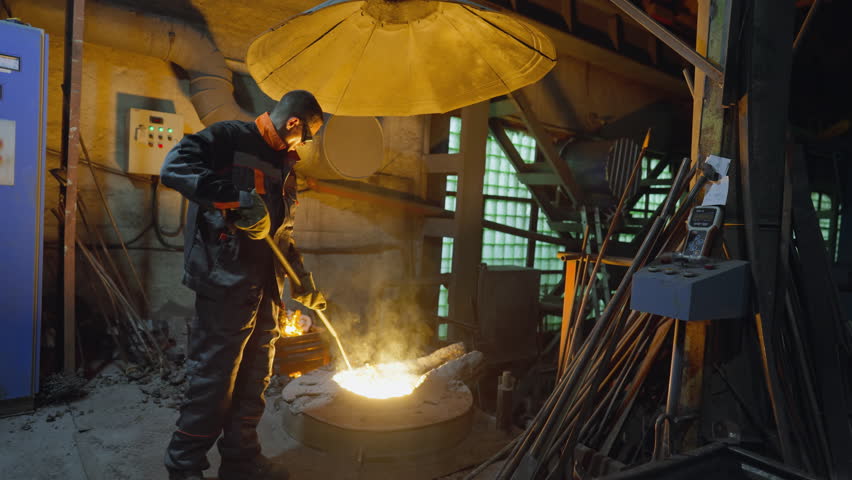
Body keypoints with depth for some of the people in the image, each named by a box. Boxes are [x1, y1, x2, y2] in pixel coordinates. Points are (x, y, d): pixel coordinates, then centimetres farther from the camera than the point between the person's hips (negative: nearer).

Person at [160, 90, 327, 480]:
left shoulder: (284, 164, 18)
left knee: (254, 380, 15)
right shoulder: (228, 138, -5)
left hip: (265, 289, 8)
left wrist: (303, 282, 15)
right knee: (213, 379, 1)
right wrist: (234, 197, -27)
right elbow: (174, 167, -21)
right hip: (226, 285, -8)